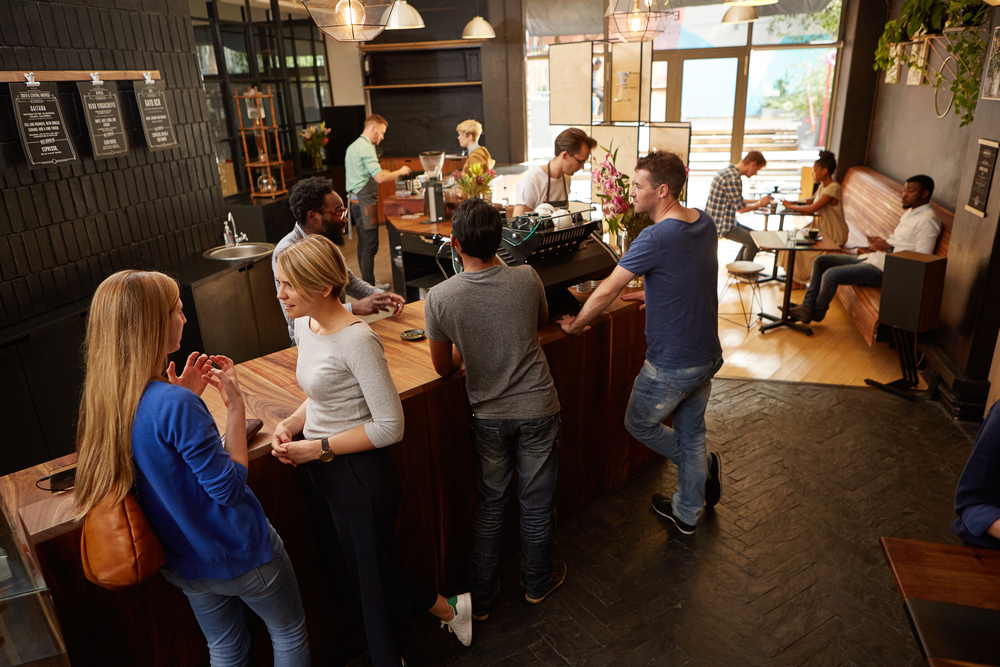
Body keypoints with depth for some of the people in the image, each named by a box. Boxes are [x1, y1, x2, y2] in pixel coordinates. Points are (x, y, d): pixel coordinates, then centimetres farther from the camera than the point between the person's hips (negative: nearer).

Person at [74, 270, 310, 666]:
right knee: (289, 633, 19)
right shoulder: (174, 404, -33)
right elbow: (230, 488, -25)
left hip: (184, 563, 8)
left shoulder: (102, 401, -7)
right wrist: (235, 404, -21)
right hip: (239, 555, -7)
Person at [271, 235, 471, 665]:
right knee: (362, 570, 22)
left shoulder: (356, 339, -25)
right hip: (324, 471, 9)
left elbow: (390, 427, -22)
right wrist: (290, 426, -3)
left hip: (359, 472, -9)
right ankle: (449, 610, 43)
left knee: (372, 575, 12)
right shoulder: (305, 324, 2)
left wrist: (319, 447, -19)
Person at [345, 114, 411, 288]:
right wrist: (400, 172, -9)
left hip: (355, 200, 11)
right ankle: (369, 287, 0)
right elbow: (380, 178, -24)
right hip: (365, 202, -11)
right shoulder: (366, 148, -16)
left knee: (363, 244, 16)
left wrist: (391, 174, 18)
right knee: (370, 246, -5)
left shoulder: (353, 146, 17)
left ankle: (366, 283, 25)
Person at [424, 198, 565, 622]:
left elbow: (443, 367, -3)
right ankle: (536, 582, 41)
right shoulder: (527, 279, -13)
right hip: (537, 409, 0)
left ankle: (480, 598, 31)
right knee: (535, 503, 18)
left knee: (490, 505, 19)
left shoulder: (439, 298, -16)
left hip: (488, 416, 0)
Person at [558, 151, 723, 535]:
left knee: (639, 424, 18)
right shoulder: (705, 223, 1)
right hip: (707, 355, 8)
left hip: (672, 365, -8)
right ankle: (686, 513, 35)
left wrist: (575, 326, -4)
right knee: (691, 434, 21)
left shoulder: (656, 238, -24)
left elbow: (606, 292, -18)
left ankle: (704, 467, 22)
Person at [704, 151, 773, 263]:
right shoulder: (733, 178, -23)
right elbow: (741, 208, -20)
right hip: (722, 226, -11)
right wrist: (760, 203, -3)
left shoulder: (728, 171, 11)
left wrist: (757, 200, 14)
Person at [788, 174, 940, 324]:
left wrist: (888, 248, -19)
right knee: (821, 261, 6)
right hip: (872, 258, 11)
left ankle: (817, 312, 0)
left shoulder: (927, 221, -14)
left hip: (884, 269, -11)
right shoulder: (909, 212, 17)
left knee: (831, 274, -25)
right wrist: (879, 245, 8)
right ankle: (808, 306, 3)